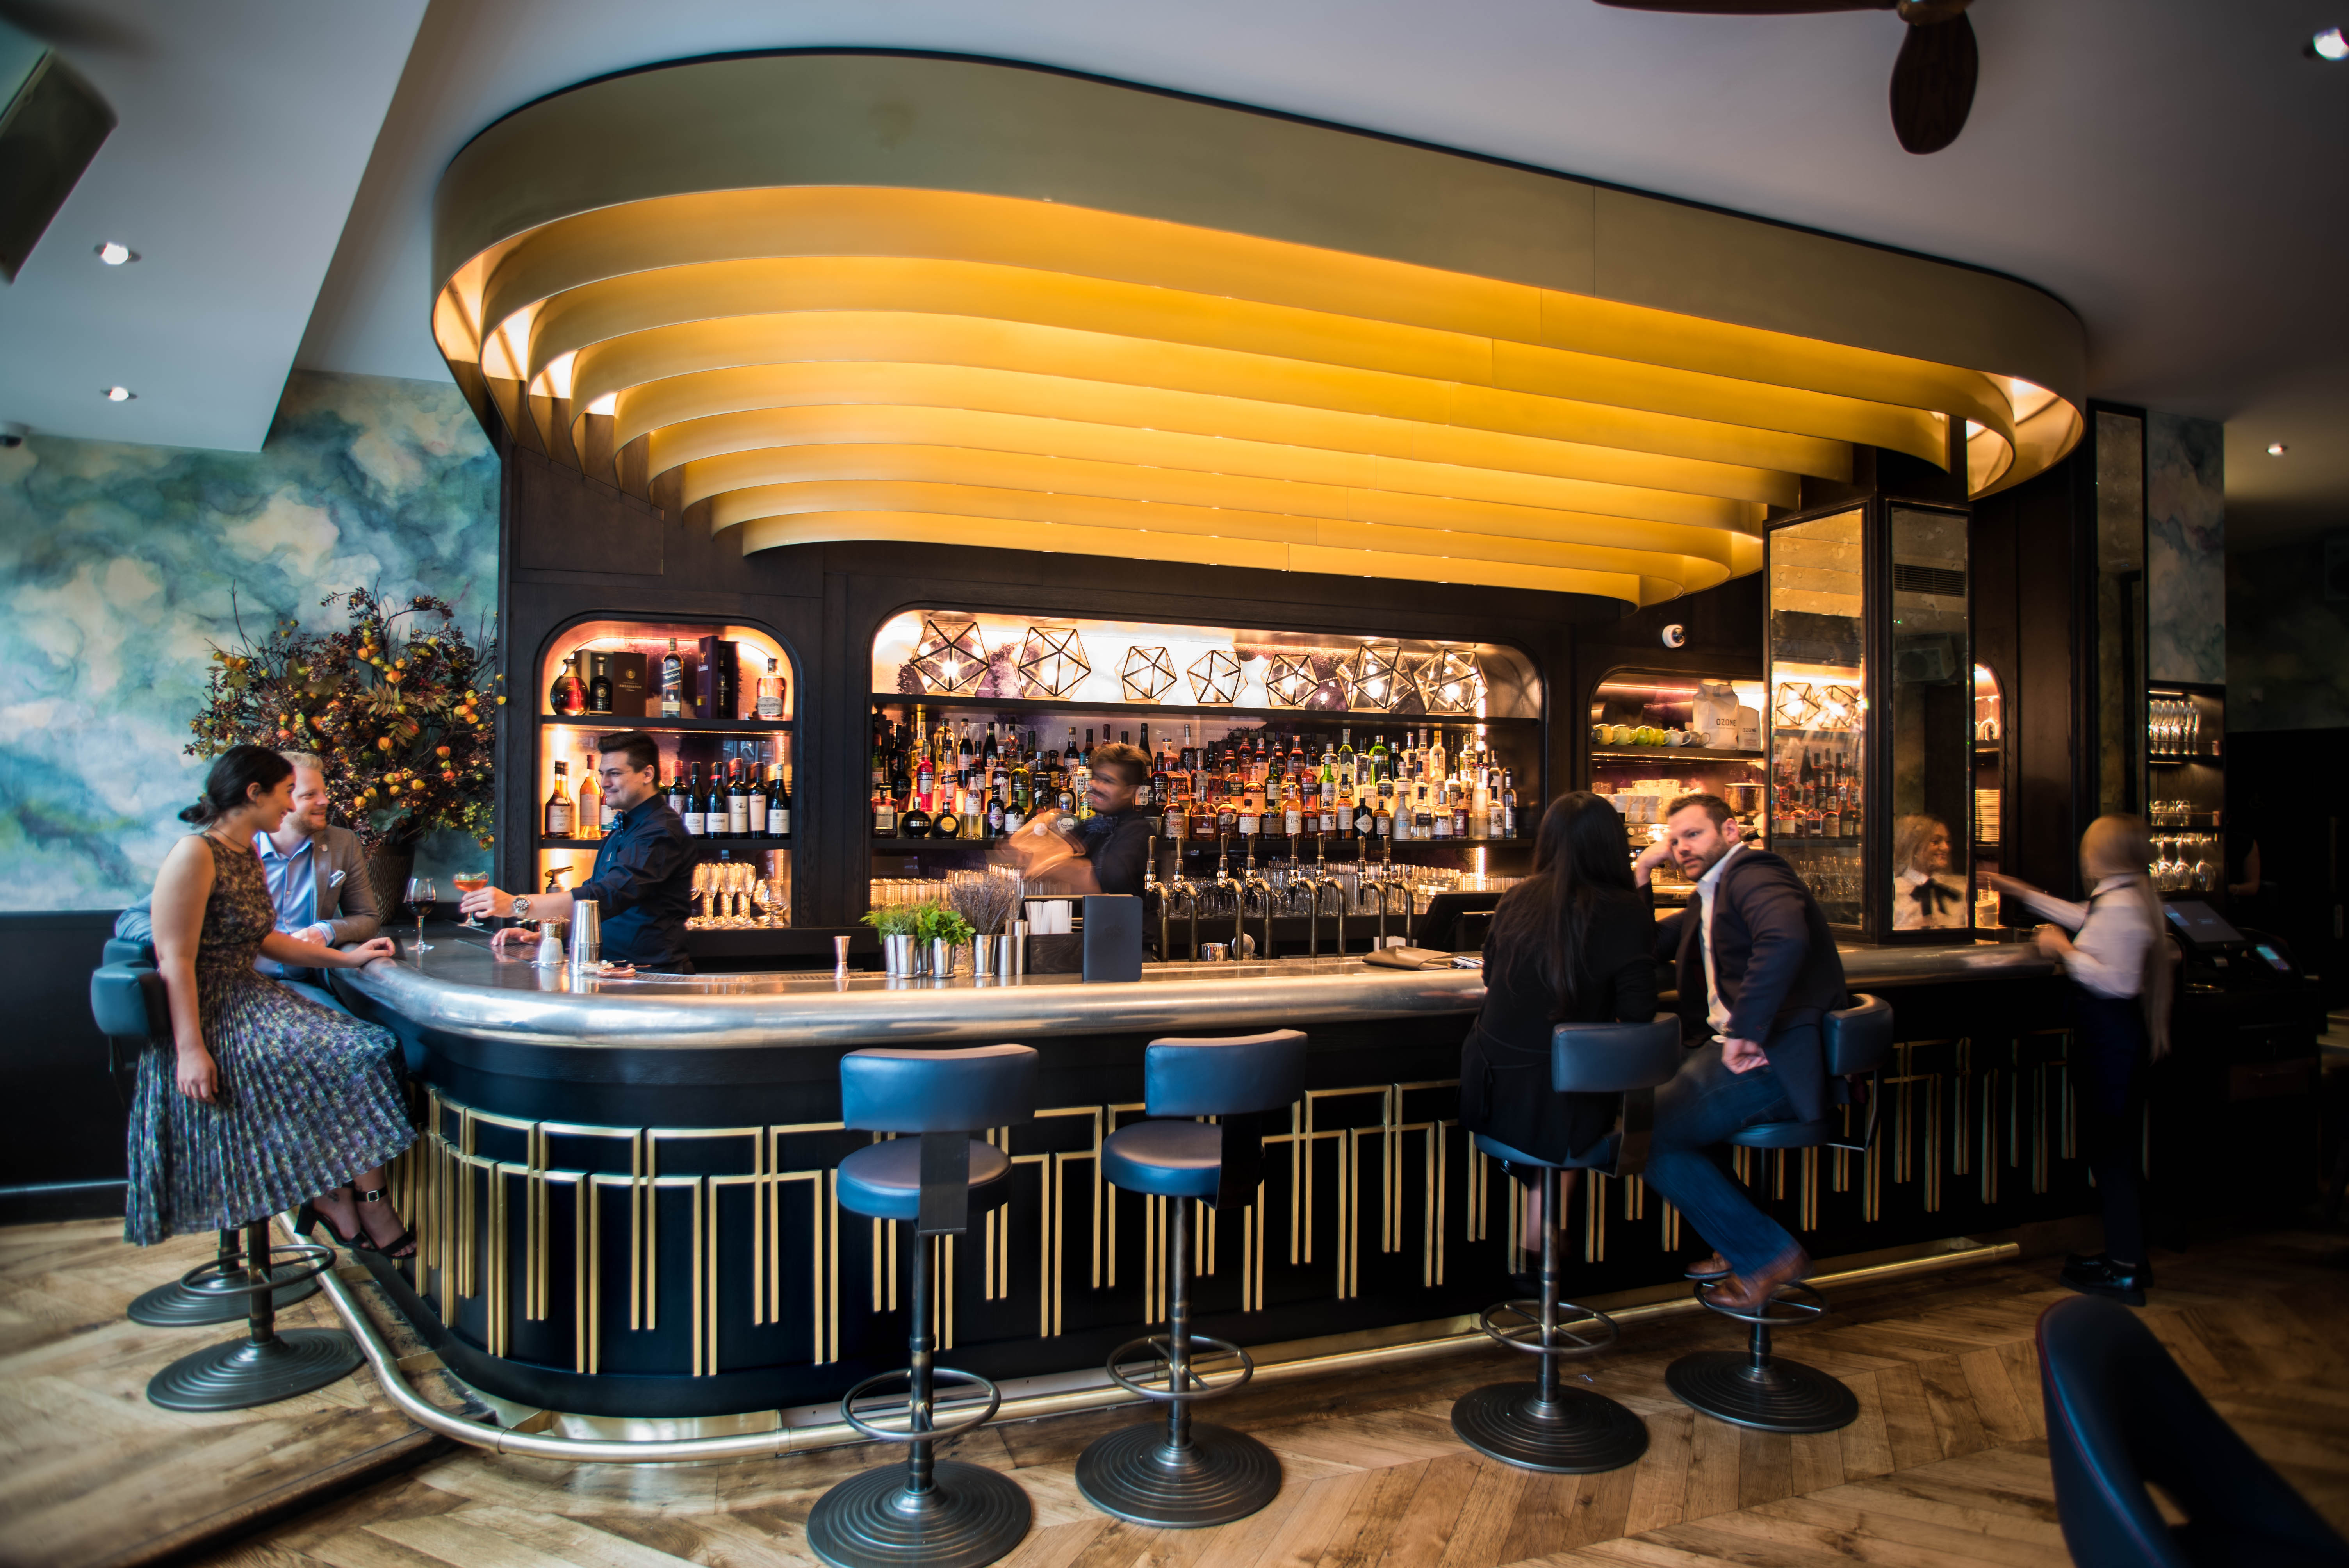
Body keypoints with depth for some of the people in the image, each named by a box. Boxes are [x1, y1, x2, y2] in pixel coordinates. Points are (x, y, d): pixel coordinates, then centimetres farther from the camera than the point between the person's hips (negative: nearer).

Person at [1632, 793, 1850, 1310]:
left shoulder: (1752, 873, -11)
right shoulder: (1712, 899, 21)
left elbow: (1786, 940, -32)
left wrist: (1746, 1031, -29)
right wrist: (1643, 872, 16)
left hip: (1777, 1060, -10)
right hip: (1735, 1049, 10)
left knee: (1648, 1135, -14)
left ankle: (1768, 1253, 2)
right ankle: (1739, 1243, 17)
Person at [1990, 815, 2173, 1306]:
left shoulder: (2120, 907, -21)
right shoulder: (2117, 899, 11)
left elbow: (2117, 981, -27)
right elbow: (2078, 917, 30)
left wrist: (2064, 951, -16)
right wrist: (2019, 891, 36)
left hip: (2111, 1039, -10)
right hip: (2112, 1037, 10)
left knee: (2111, 1149, -3)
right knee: (2116, 1146, 17)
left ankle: (2125, 1272, 5)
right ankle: (2127, 1255, 28)